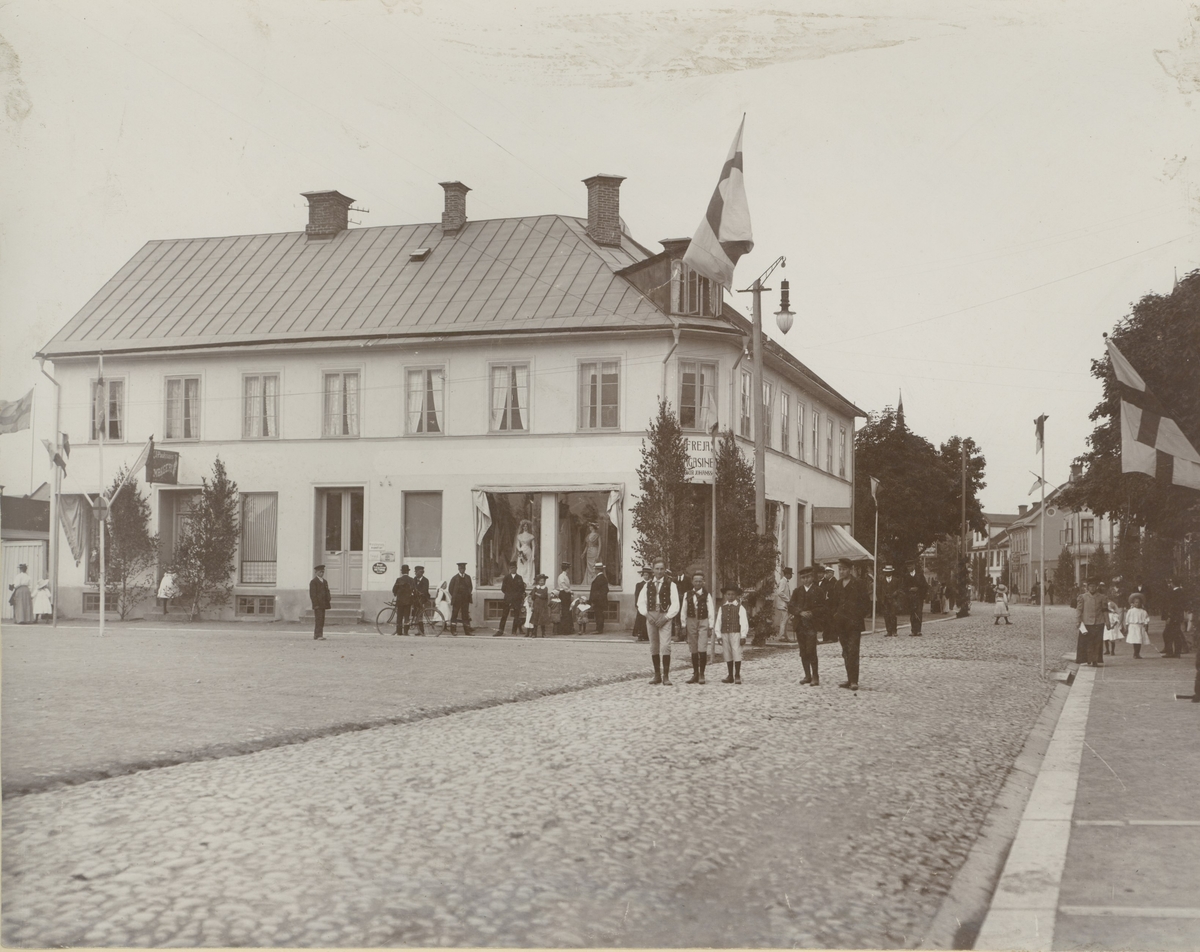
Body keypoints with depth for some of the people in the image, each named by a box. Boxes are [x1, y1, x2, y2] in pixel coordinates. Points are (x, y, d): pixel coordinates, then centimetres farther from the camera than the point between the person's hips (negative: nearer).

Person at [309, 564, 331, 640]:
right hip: (317, 605, -8)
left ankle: (320, 635, 12)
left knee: (322, 620, 8)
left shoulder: (325, 582, 18)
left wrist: (329, 600, 5)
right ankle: (317, 636, -13)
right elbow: (312, 594, -11)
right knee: (318, 619, -12)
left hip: (323, 604, 8)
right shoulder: (313, 582, -6)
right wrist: (315, 604, -17)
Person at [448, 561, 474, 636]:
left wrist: (468, 594, 6)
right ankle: (453, 630, 6)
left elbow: (470, 587, 19)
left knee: (465, 615, 3)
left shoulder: (468, 577, 11)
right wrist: (454, 596, 1)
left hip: (465, 599, 3)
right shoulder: (454, 578, 1)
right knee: (454, 615, 0)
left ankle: (467, 630, 3)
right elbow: (450, 589, 4)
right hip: (456, 600, -3)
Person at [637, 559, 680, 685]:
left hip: (665, 617, -3)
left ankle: (666, 676, -11)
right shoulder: (647, 585, 12)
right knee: (654, 647, 6)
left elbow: (675, 605, -2)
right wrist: (647, 615, -6)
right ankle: (657, 675, 12)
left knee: (665, 645, -14)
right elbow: (641, 603, 10)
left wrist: (665, 618, -12)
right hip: (651, 617, 3)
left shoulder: (670, 585, 3)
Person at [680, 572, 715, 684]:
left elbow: (711, 611, -1)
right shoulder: (687, 595, 4)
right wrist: (684, 625, 6)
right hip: (691, 622, 3)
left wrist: (710, 626, -3)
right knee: (693, 650, 8)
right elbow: (683, 611, 8)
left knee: (702, 650, -11)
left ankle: (701, 675, -1)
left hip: (703, 622, -3)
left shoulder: (707, 595, -3)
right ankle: (695, 674, 17)